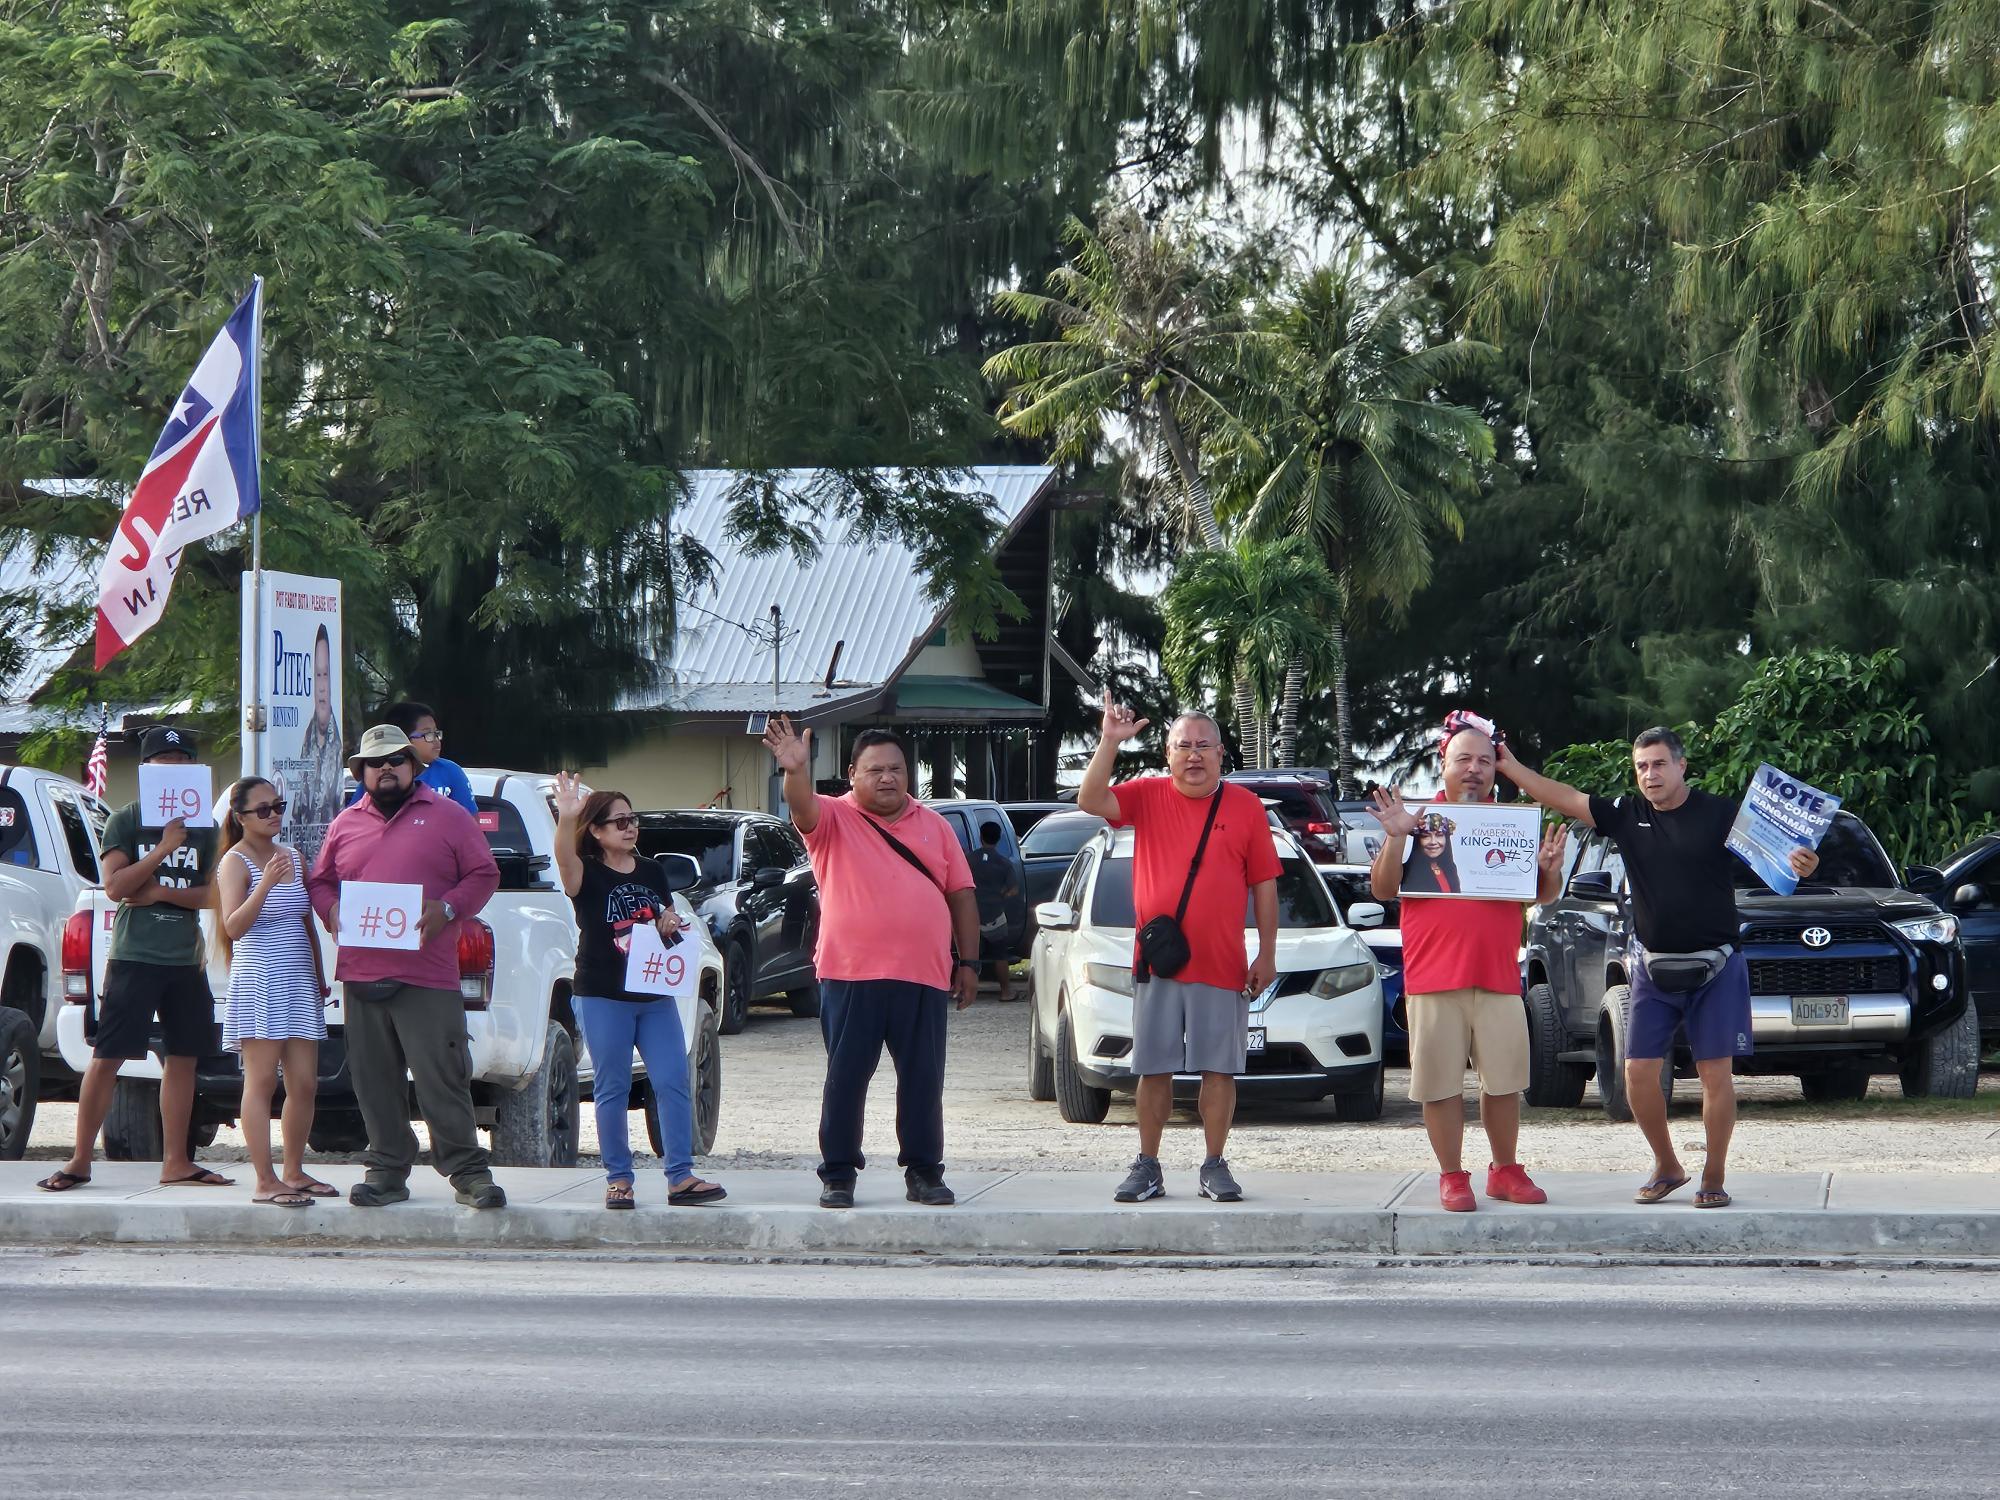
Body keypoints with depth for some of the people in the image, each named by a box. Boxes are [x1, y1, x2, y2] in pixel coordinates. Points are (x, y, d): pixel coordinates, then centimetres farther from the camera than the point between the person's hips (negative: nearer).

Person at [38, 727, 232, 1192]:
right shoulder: (126, 820, 0)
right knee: (106, 1058, -5)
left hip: (186, 961, 4)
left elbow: (212, 893, 3)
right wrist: (164, 848, -17)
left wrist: (159, 892, -10)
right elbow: (114, 886, -11)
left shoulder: (203, 828, 10)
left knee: (182, 1058, 5)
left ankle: (175, 1162, 11)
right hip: (133, 957, -4)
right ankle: (79, 1161, -1)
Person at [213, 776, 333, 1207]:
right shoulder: (235, 862, -6)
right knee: (261, 1081, -8)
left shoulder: (292, 858, 14)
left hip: (299, 984, 7)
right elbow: (233, 927, -19)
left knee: (304, 1083, 5)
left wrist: (320, 978, 20)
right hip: (257, 983, -7)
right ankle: (265, 1182, -10)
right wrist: (266, 884, -30)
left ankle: (294, 1172, 16)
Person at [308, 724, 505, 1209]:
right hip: (360, 977, 4)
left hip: (428, 977, -4)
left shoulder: (448, 817, 6)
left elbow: (484, 876, 5)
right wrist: (331, 910, -1)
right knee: (375, 1081, 5)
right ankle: (387, 1171, 13)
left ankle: (468, 1171, -2)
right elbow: (319, 881, 21)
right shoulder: (346, 824, 16)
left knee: (443, 1078, -8)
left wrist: (447, 908, -12)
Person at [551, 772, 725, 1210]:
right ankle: (618, 1179, 7)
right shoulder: (587, 874, -5)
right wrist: (566, 819, -48)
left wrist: (669, 925, 0)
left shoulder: (653, 873, 12)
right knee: (612, 1089, 0)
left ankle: (680, 1177, -1)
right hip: (603, 998, -5)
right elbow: (564, 858, -29)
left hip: (656, 996, 5)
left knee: (673, 1083, -2)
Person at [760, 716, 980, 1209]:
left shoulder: (934, 826, 13)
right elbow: (803, 809, -20)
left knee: (923, 1080, 6)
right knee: (845, 1079, 1)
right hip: (851, 977, -3)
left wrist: (968, 962, 7)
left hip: (923, 978, 3)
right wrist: (796, 771, -42)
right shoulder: (833, 820, 3)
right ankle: (838, 1175, 8)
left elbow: (962, 895, 13)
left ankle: (923, 1172, 15)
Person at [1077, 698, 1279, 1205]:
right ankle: (1148, 1168, 11)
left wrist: (1266, 955, 0)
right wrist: (1110, 743, -19)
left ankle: (1215, 1167, 10)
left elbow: (1265, 883, 5)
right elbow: (1090, 801, -10)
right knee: (1154, 1069, 5)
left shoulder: (1245, 806, 5)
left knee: (1219, 1069, 1)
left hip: (1223, 967, -1)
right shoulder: (1147, 797, 6)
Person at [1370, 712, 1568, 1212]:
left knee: (1504, 1081, 6)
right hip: (1433, 978, -2)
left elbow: (1543, 895, 16)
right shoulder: (1420, 820, 4)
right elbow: (1383, 890, -1)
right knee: (1440, 1084, -1)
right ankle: (1452, 1176, 7)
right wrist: (1396, 838, -16)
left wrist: (1549, 869, -7)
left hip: (1499, 977, 2)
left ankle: (1505, 1171, 18)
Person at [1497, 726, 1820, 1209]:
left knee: (1716, 1073, -2)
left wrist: (1799, 864, -33)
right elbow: (1566, 799, 2)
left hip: (1716, 965, -4)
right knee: (1638, 1072, 0)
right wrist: (1511, 767, -4)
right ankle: (1666, 1167, 18)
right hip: (1652, 965, 4)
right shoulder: (1626, 816, 4)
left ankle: (1714, 1178, 8)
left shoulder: (1721, 814, -6)